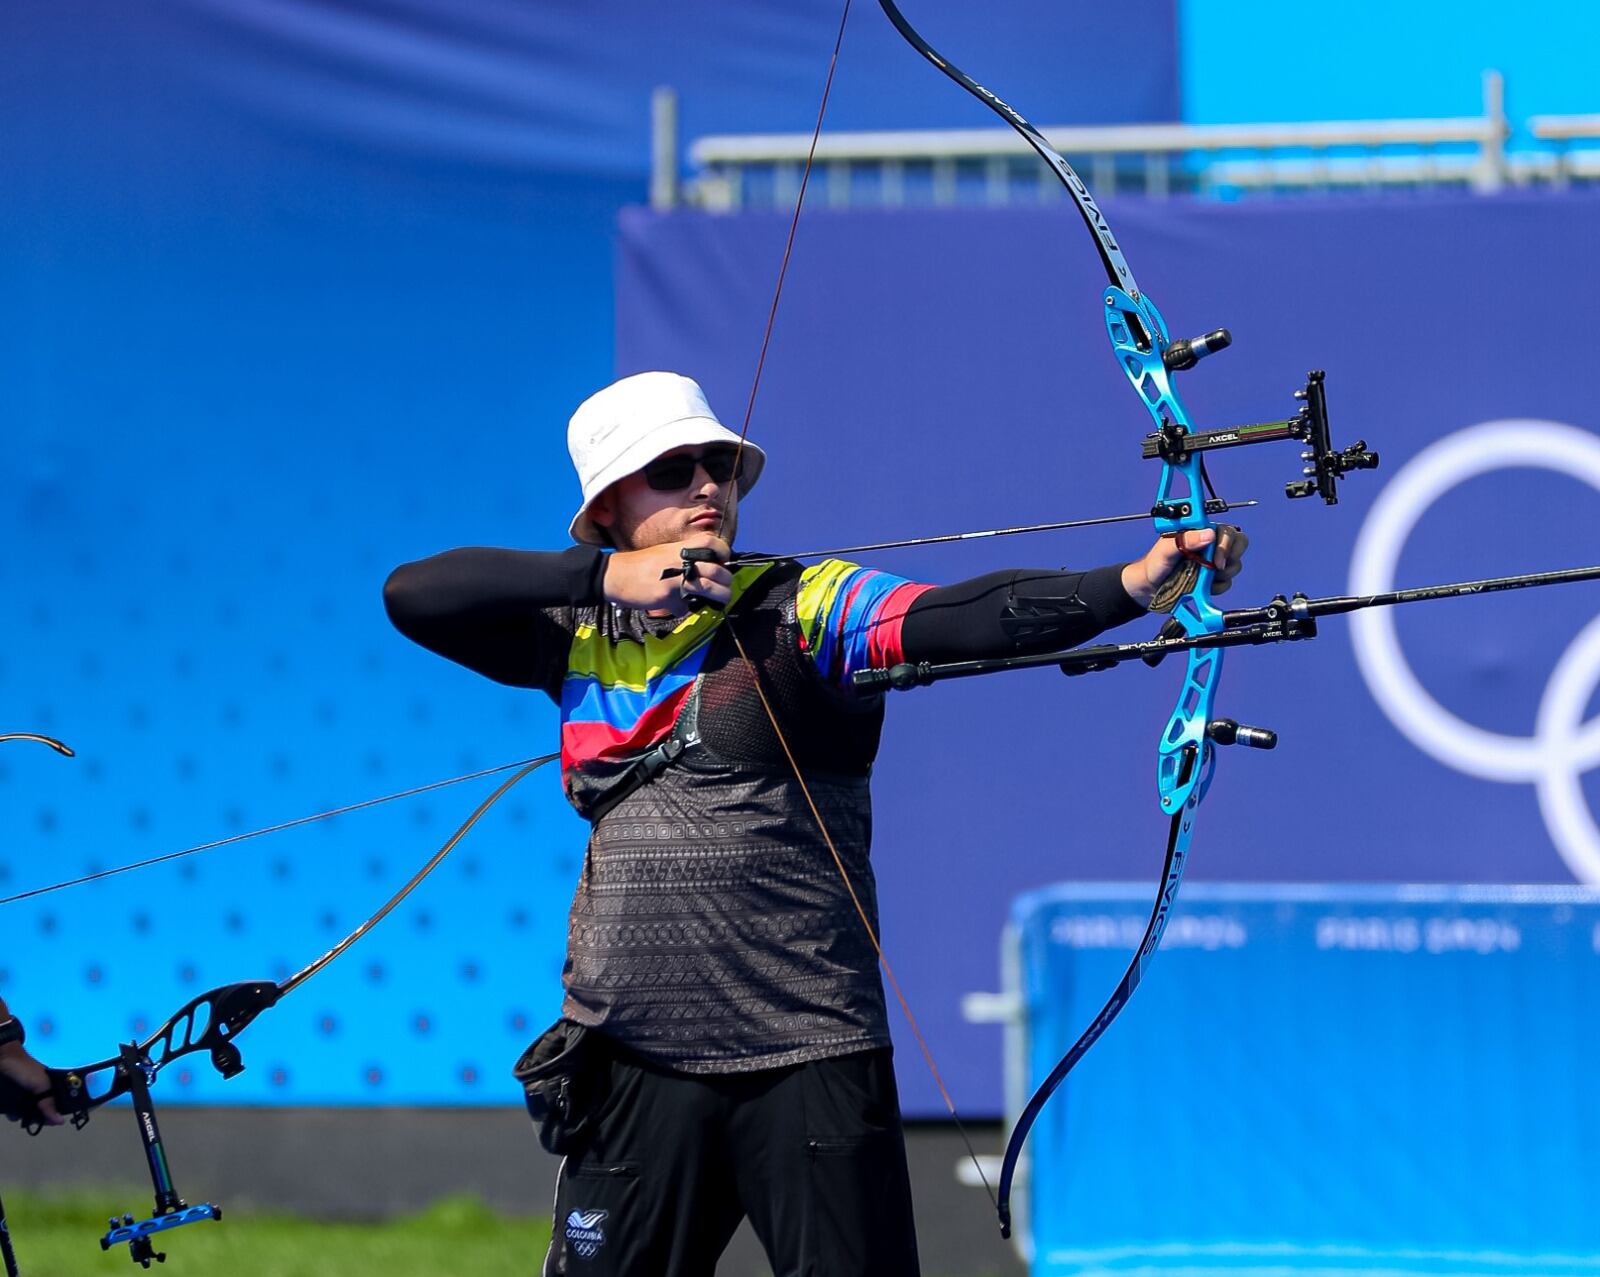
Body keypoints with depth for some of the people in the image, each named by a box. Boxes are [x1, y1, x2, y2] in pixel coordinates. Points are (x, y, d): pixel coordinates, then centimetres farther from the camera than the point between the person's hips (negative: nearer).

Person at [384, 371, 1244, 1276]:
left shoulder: (806, 609, -3)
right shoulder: (579, 632, 10)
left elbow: (962, 620, -18)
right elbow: (413, 595, 3)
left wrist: (1133, 584, -36)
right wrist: (603, 577, -8)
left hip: (811, 1061, -3)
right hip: (634, 1062, 3)